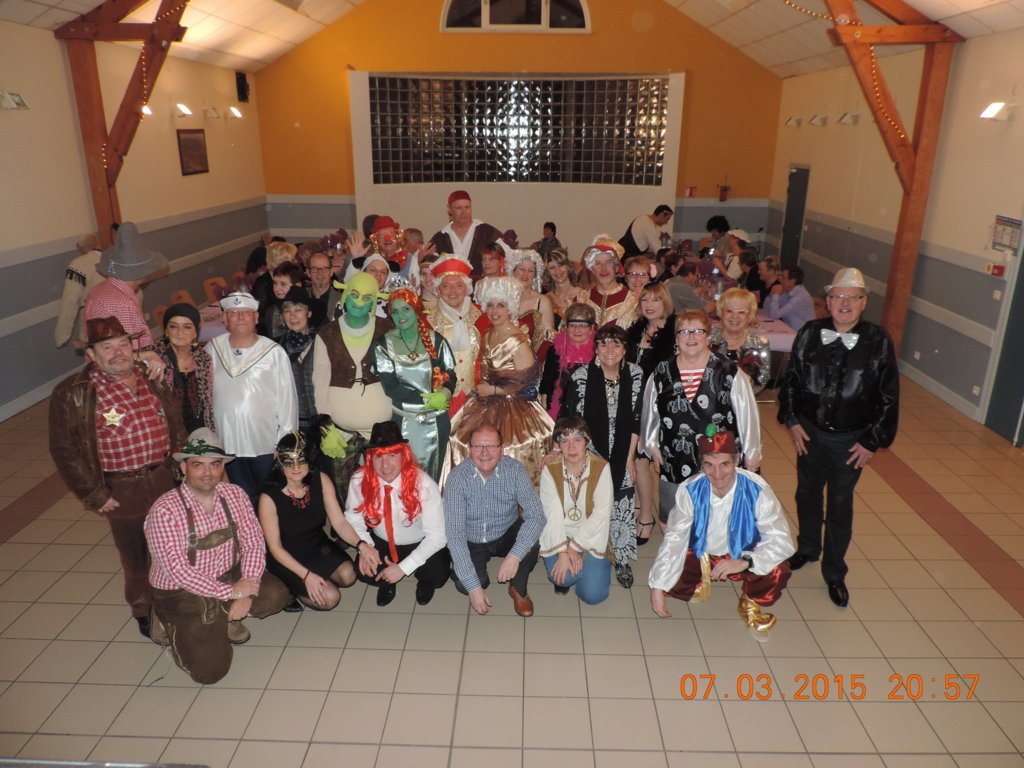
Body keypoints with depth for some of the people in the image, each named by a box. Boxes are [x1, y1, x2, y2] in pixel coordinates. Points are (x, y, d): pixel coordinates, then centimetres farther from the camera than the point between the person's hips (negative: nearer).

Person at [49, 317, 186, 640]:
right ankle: (144, 609, 37)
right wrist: (94, 495, -9)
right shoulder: (72, 394, -12)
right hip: (121, 491, -4)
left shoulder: (152, 379, 3)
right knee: (136, 556, 12)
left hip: (166, 480, 4)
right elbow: (65, 450, -9)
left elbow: (176, 425, 13)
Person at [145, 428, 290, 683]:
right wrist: (231, 592, -24)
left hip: (228, 576, 5)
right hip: (182, 594, -4)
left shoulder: (234, 495, -9)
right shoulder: (164, 510, -24)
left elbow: (253, 544, -7)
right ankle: (176, 630, 15)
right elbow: (178, 571, -26)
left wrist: (245, 593, -20)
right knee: (210, 670, -14)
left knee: (276, 595, -20)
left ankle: (225, 618, 10)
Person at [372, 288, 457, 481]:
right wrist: (425, 399, -15)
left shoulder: (436, 340, 1)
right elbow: (390, 386, -7)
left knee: (433, 473, 7)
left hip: (437, 420, 1)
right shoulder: (384, 344, -2)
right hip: (403, 421, -1)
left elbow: (451, 376, 1)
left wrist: (444, 393, -21)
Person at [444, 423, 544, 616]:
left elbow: (536, 515, -27)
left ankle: (518, 589, -2)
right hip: (471, 541, 0)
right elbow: (454, 533, -27)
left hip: (506, 535, 0)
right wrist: (473, 586, -31)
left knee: (530, 539, -30)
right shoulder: (457, 477, -25)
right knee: (464, 584, -23)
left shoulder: (515, 470, -21)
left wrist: (515, 555, -43)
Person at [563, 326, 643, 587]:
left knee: (622, 505, 3)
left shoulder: (635, 374, -5)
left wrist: (630, 458, -2)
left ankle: (622, 559, 20)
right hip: (589, 455, -1)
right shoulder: (581, 376, -11)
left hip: (621, 457, 2)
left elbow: (636, 420, 0)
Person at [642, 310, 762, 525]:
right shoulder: (661, 373, 0)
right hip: (673, 467, 3)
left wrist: (751, 454, 2)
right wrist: (652, 445, 16)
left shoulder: (730, 373, -9)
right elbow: (649, 414, 12)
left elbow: (747, 414, -3)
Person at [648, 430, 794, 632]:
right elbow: (674, 539, -17)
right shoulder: (690, 490, -22)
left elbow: (781, 540, -24)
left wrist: (746, 561, -42)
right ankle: (699, 584, 16)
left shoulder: (757, 490, -26)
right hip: (701, 556, 1)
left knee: (778, 572, -30)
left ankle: (750, 603, 7)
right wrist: (657, 587, -24)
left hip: (743, 557, -1)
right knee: (667, 579, -23)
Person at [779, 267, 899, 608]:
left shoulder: (878, 341, -14)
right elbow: (791, 379, 2)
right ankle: (808, 548, 45)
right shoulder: (809, 333, -9)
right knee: (807, 494, 20)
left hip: (850, 439, -2)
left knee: (840, 506, 12)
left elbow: (888, 397, -7)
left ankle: (835, 573, 29)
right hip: (809, 432, 2)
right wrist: (792, 420, -2)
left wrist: (873, 442, -7)